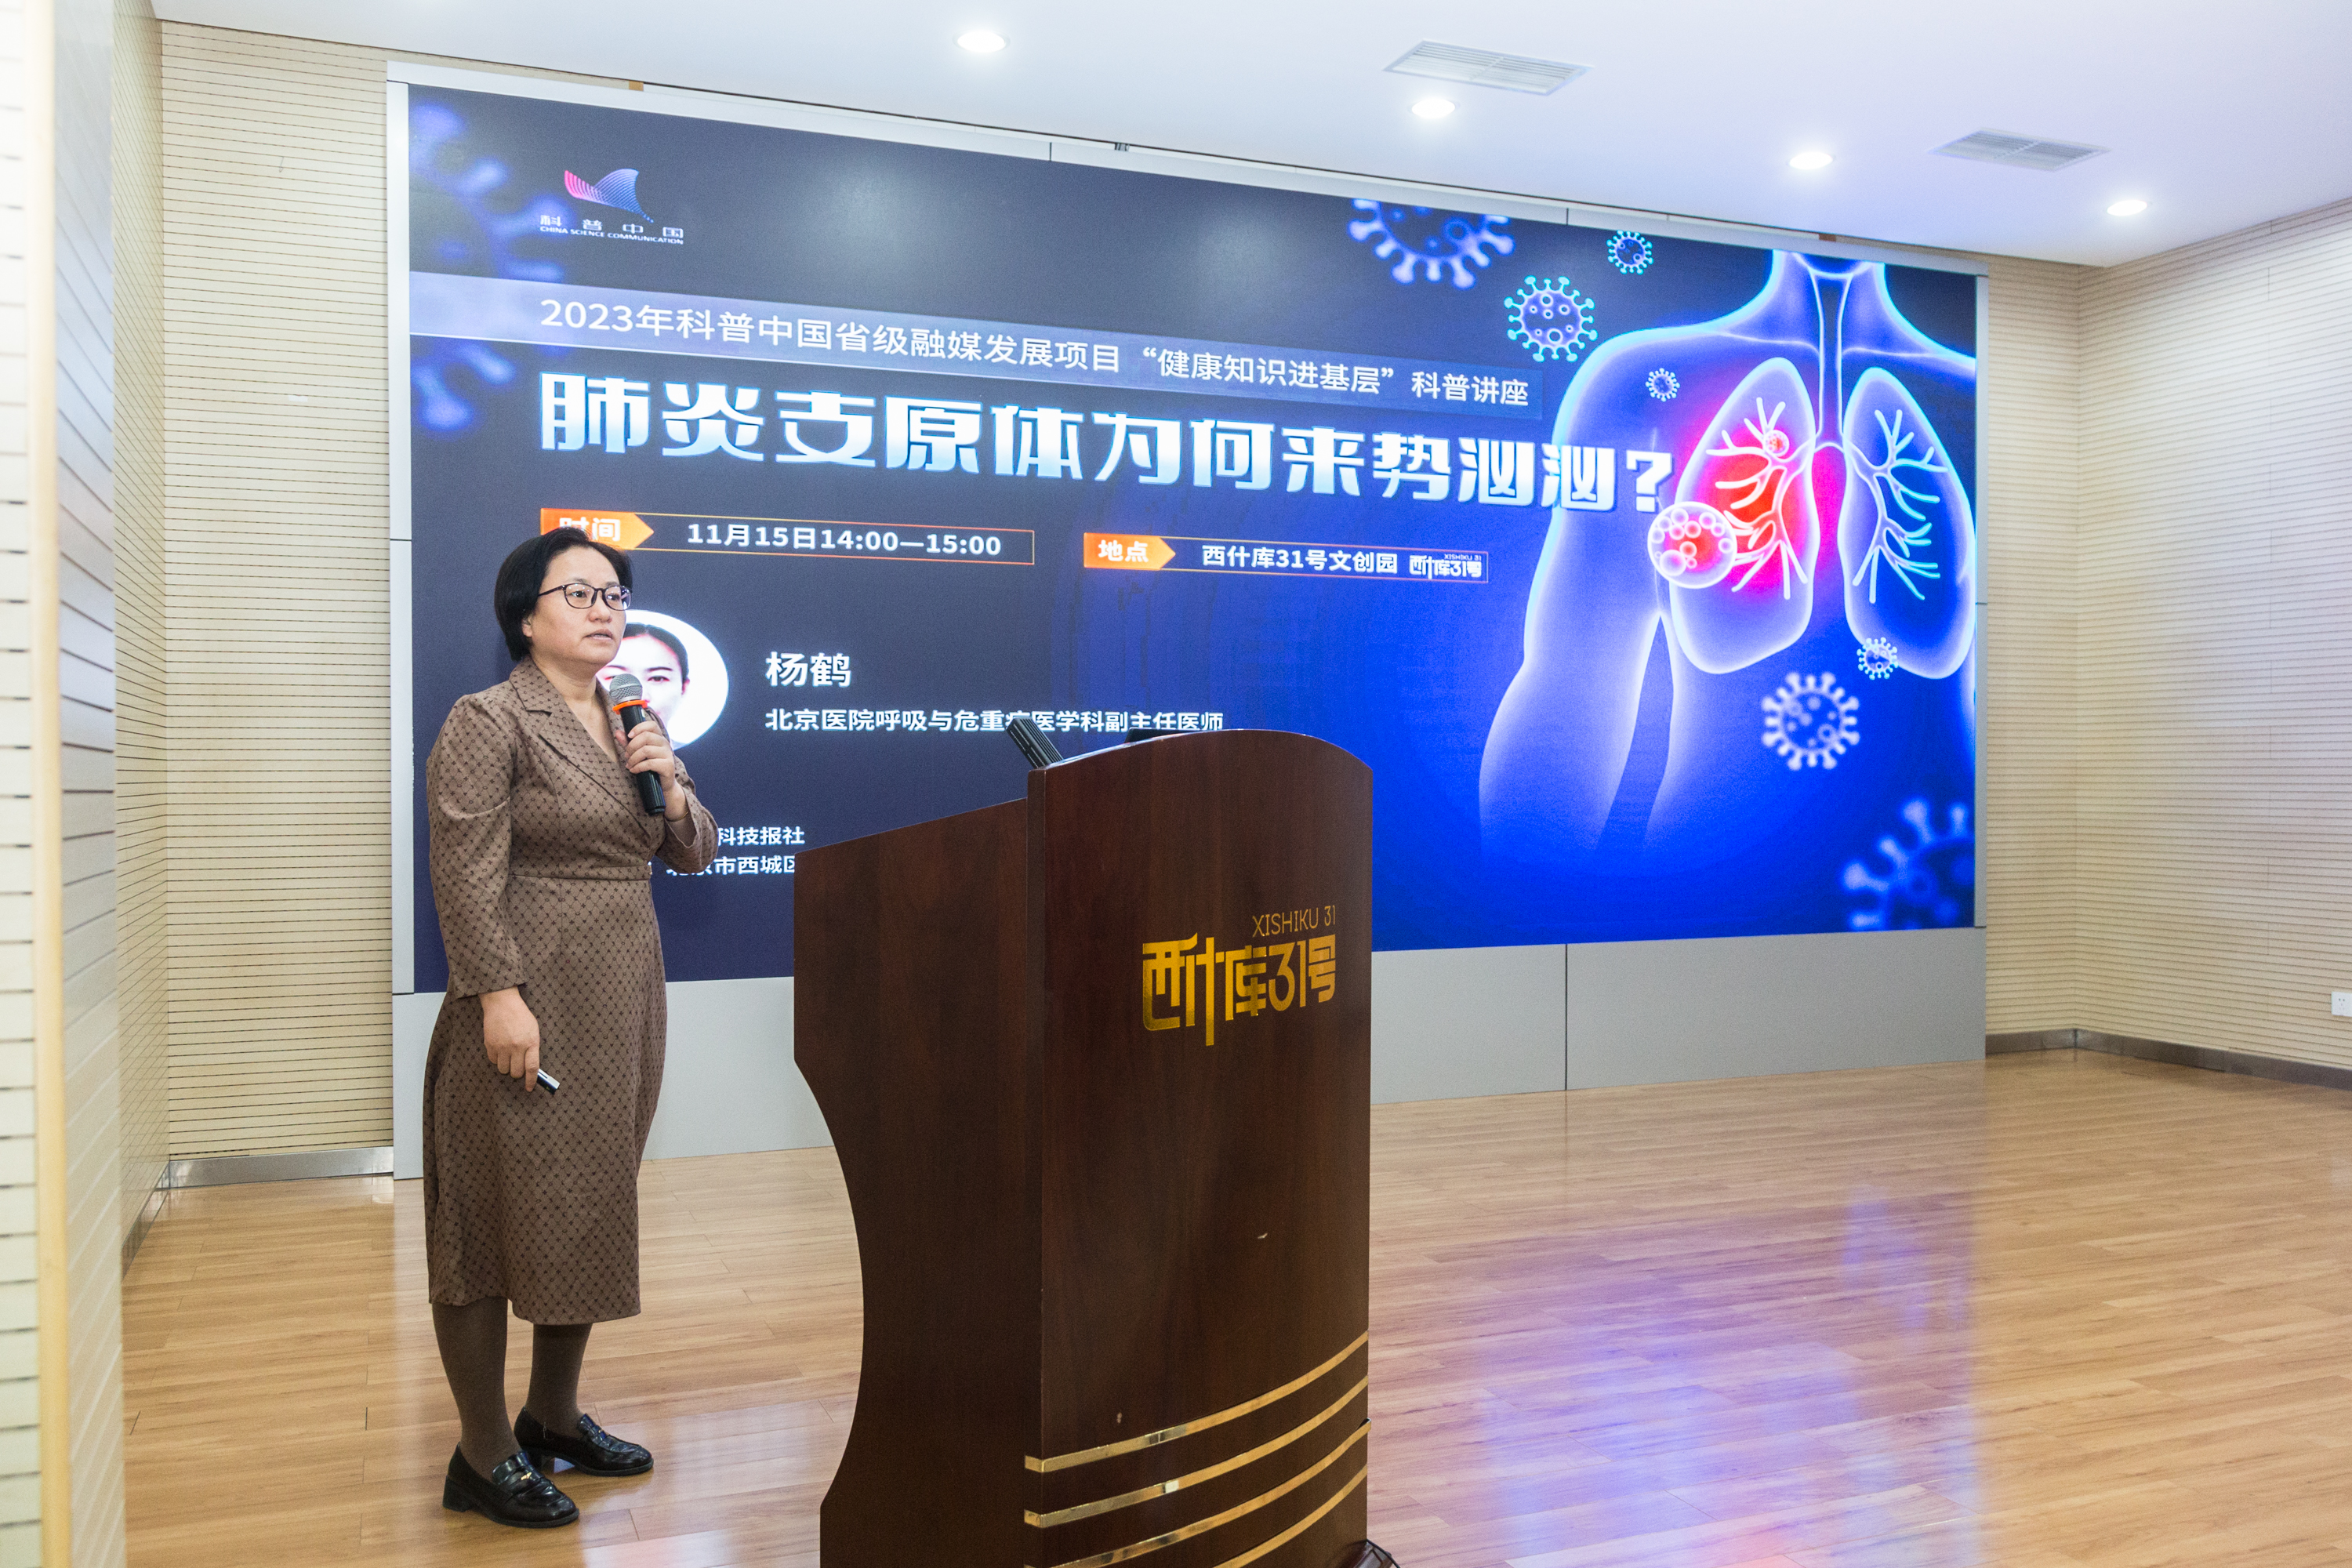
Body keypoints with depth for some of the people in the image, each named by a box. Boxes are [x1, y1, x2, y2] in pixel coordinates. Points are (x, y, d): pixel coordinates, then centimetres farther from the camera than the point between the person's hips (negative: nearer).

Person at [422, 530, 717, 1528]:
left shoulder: (634, 724, 14)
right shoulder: (488, 723, -7)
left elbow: (694, 856, 14)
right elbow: (466, 877, -15)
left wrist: (673, 789, -5)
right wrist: (499, 995, -21)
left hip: (623, 1006, 8)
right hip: (531, 1003, -8)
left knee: (591, 1207, 15)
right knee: (501, 1209, -1)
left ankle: (554, 1415, 29)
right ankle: (483, 1454, 10)